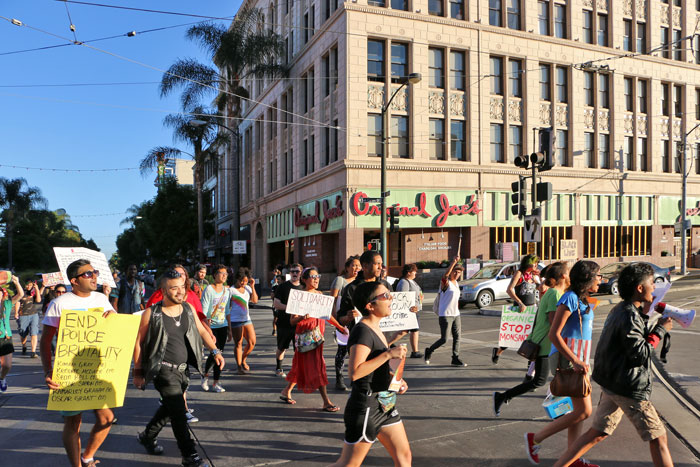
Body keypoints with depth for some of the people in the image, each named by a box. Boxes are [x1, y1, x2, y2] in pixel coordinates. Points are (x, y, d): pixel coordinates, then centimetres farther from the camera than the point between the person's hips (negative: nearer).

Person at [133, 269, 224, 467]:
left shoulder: (188, 308, 3)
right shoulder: (151, 314, -11)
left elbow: (201, 331, 12)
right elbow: (138, 342, -4)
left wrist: (215, 351, 2)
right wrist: (138, 371, -1)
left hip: (183, 369, 6)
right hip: (163, 369, -6)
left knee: (169, 408, 18)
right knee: (178, 410, -11)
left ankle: (147, 437, 43)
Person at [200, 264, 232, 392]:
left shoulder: (227, 290, 10)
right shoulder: (209, 289, -7)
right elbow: (203, 310, -9)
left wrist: (229, 329, 14)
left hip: (223, 325, 5)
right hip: (211, 326, -5)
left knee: (220, 353, 3)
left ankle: (216, 383, 12)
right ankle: (205, 375, 17)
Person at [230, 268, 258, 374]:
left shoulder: (248, 288, 10)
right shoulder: (231, 290, -6)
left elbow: (255, 300, 0)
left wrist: (252, 286, -4)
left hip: (247, 319, 6)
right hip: (236, 320, -5)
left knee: (252, 342, 3)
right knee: (238, 344, 2)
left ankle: (243, 360, 26)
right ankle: (239, 367, 13)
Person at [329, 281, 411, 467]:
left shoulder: (374, 328, 10)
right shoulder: (362, 331, -20)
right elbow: (354, 372, -31)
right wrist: (388, 354, -27)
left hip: (384, 404, 10)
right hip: (365, 407, -9)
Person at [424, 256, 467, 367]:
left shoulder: (456, 283, 14)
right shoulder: (445, 283, -11)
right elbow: (445, 275, -35)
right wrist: (453, 262, -47)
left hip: (456, 315, 8)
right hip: (445, 315, -8)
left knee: (457, 337, 5)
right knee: (444, 339, -4)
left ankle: (455, 358, 12)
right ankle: (429, 351, 17)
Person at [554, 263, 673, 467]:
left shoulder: (620, 309, 11)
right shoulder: (629, 316, -19)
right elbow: (640, 354, -22)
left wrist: (643, 313, 12)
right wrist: (660, 330, -12)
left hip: (612, 383, 9)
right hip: (629, 388, -9)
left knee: (597, 433, 13)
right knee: (658, 438, 5)